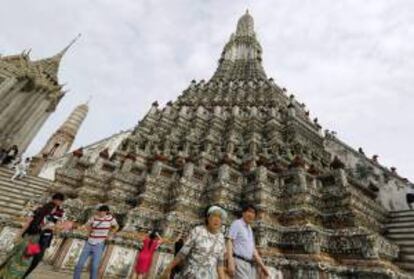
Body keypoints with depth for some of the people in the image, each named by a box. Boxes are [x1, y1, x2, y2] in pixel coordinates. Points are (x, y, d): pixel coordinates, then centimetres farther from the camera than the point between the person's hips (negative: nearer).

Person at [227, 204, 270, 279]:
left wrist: (262, 265, 17)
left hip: (250, 264, 8)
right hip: (239, 262, -8)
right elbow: (229, 242, -14)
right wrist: (230, 262, -23)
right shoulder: (237, 224, -5)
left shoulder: (250, 229, 20)